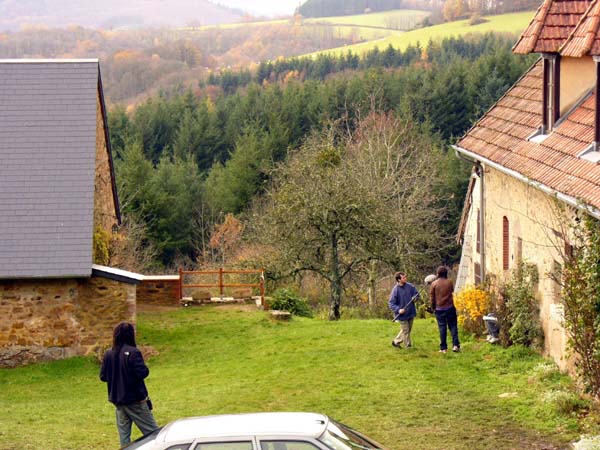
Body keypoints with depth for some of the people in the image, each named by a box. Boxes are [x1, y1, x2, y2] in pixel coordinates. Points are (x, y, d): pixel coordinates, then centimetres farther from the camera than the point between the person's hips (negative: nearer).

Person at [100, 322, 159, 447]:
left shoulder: (108, 354, 2)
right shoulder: (132, 352, -16)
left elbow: (103, 376, 5)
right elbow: (142, 373, -21)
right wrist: (145, 368, 0)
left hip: (117, 400, 6)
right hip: (135, 399, -6)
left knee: (124, 434, 11)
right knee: (152, 432, 0)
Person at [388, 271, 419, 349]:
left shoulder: (410, 286, -3)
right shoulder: (395, 290, -17)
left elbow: (416, 293, 11)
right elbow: (391, 303, -14)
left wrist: (415, 298, -13)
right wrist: (398, 309, -29)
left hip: (411, 313, 6)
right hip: (402, 315, -6)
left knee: (408, 330, 17)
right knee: (405, 330, 2)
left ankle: (396, 341, 33)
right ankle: (408, 345, 15)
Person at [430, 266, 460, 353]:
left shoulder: (434, 284, -5)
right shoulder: (450, 282, -2)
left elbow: (432, 297, -1)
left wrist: (433, 307, 12)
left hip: (439, 309, 0)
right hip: (450, 307, 0)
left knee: (442, 327, 3)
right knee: (453, 326, 6)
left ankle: (443, 348, 3)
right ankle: (455, 345, -6)